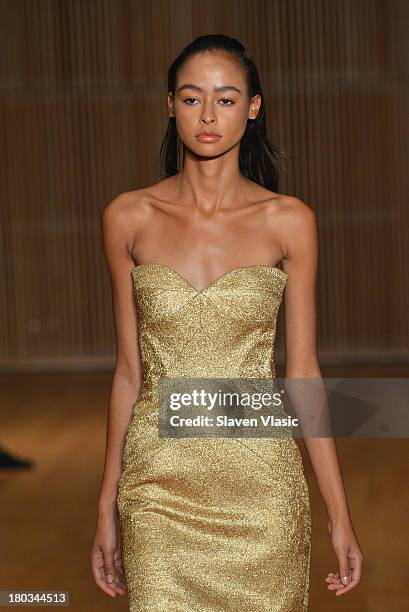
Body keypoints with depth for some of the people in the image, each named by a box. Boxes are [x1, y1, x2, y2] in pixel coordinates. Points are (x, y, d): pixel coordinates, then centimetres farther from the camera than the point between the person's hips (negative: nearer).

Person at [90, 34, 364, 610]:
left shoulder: (289, 220, -2)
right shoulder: (128, 217, 1)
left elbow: (302, 369, 1)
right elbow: (129, 370, 6)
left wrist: (340, 513, 0)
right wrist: (107, 508, 7)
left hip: (260, 477, 0)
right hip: (159, 479, 1)